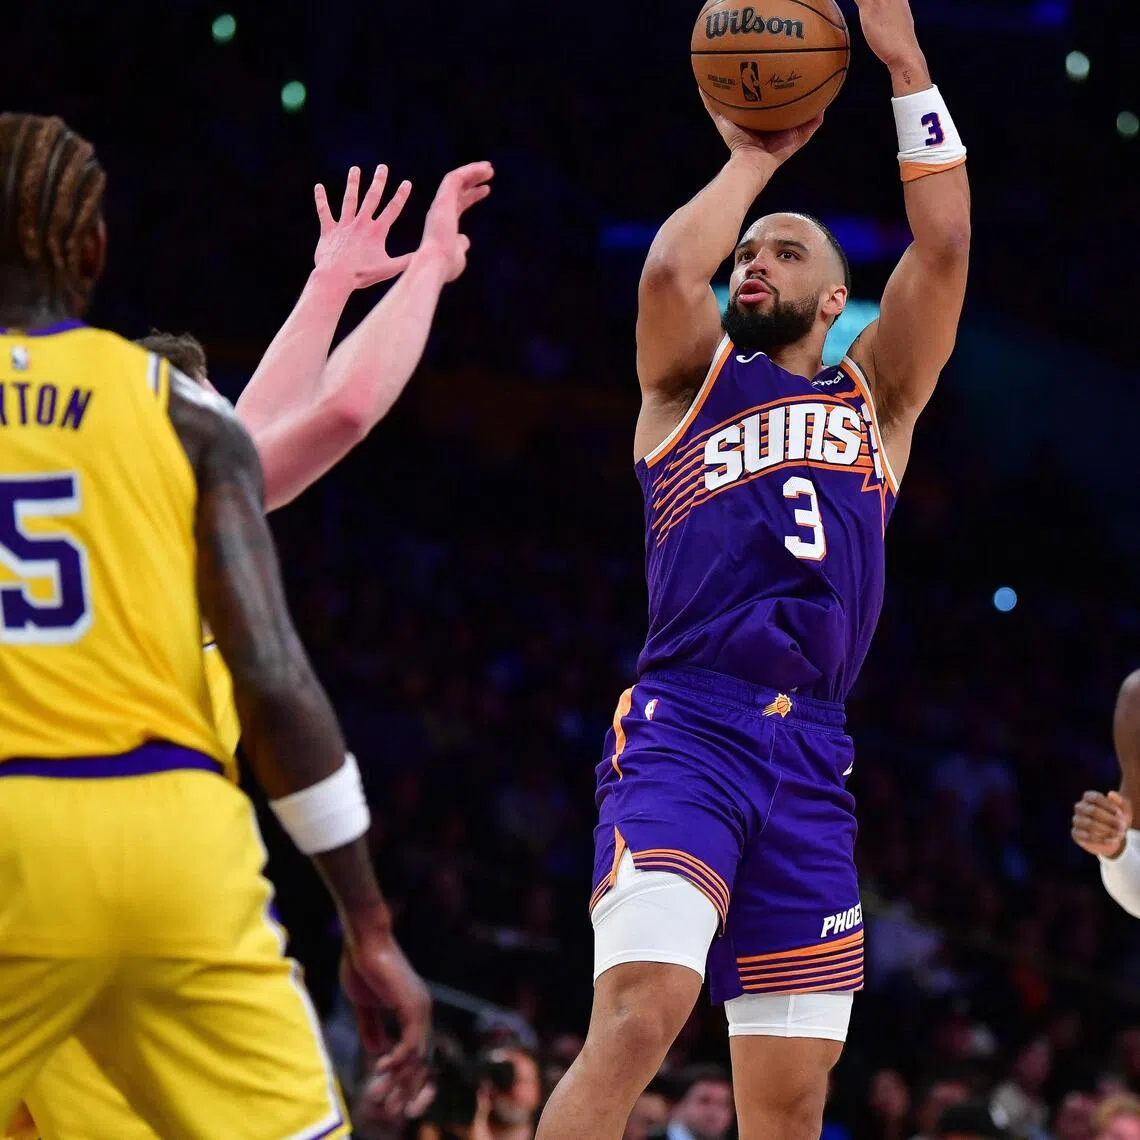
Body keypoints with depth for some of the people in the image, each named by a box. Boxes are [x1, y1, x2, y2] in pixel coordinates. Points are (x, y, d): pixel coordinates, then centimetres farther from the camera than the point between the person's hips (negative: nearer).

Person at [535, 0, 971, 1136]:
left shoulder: (876, 399, 21)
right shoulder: (690, 382, 14)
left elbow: (942, 246, 8)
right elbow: (668, 270, -8)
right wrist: (752, 158, 6)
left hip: (810, 757, 4)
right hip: (683, 731, -4)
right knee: (638, 1017, -26)